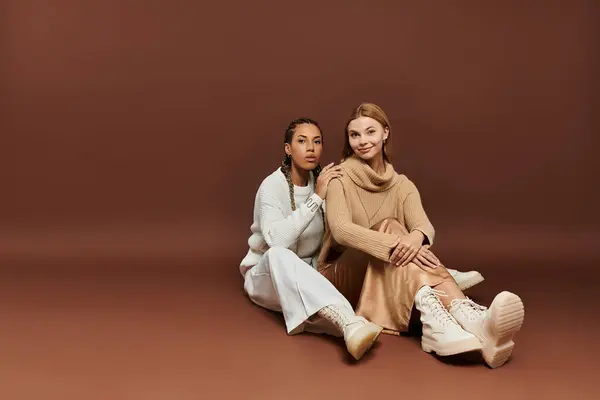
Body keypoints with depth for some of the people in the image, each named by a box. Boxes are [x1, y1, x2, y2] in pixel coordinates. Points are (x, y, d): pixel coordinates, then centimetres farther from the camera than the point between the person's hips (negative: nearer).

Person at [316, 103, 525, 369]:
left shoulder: (402, 185, 5)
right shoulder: (340, 179, -5)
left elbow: (424, 225, -15)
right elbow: (341, 230, -24)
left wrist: (416, 237, -40)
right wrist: (394, 243, -39)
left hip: (392, 286, 3)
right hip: (343, 277, -3)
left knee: (416, 249, -30)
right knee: (389, 226, -30)